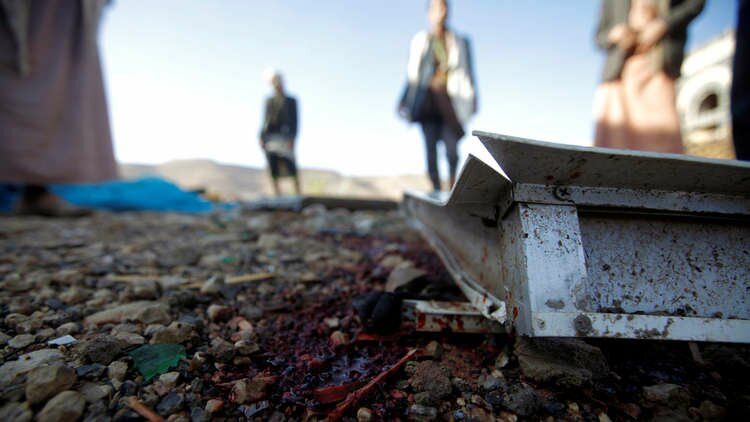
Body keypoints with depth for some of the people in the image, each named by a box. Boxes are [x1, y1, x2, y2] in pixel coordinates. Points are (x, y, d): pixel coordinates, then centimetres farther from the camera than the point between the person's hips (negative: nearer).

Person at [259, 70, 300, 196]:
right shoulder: (269, 100, 18)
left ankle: (298, 194, -6)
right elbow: (265, 120, 17)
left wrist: (292, 139, -12)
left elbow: (294, 121, 0)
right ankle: (277, 195, 4)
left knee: (291, 167, -9)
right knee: (273, 169, 0)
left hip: (284, 137, -4)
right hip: (269, 137, 4)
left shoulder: (291, 100, 8)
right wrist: (261, 137, 6)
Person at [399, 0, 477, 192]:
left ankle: (452, 189, 8)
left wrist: (469, 101, 3)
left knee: (452, 149, -9)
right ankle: (436, 191, 1)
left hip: (450, 100, 0)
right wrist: (405, 100, 9)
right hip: (427, 99, 1)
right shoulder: (420, 40, 14)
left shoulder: (459, 42, 13)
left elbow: (466, 72, 11)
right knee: (430, 149, -4)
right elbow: (413, 72, 14)